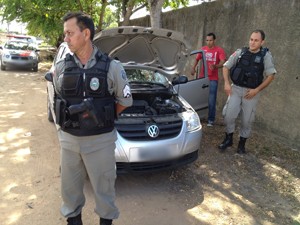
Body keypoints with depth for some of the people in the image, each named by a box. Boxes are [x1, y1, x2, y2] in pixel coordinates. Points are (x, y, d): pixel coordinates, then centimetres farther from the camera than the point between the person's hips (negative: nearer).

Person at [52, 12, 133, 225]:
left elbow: (125, 101, 0)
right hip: (69, 139, 3)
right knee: (70, 184, 18)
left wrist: (101, 117, -3)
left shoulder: (111, 67, -9)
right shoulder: (61, 67, 1)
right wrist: (68, 119, 7)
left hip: (100, 140, -3)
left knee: (104, 184, 14)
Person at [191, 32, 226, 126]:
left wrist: (215, 66, -38)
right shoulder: (203, 49, 6)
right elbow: (197, 59, 18)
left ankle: (210, 120, 9)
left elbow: (223, 62, -18)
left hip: (213, 79, -4)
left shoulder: (219, 50, -6)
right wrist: (193, 68, 1)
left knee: (211, 100, 0)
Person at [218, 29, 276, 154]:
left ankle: (242, 143, 25)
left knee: (247, 120, 6)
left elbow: (271, 75, -3)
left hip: (252, 92, -1)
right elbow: (226, 66, 6)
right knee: (229, 115, -6)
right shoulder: (240, 52, -1)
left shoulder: (266, 55, -4)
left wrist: (257, 90, -11)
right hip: (236, 89, 1)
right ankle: (228, 139, 16)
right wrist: (226, 83, -6)